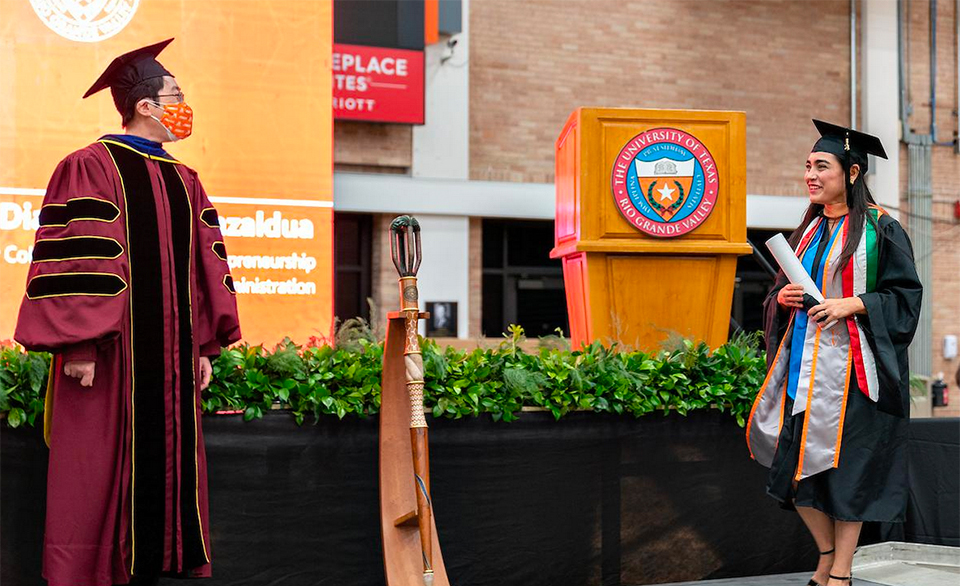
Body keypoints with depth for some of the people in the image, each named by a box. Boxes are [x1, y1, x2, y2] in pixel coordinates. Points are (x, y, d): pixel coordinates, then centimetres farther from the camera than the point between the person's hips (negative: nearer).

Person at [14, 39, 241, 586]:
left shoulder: (185, 182, 15)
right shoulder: (91, 168, -6)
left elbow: (204, 268, 16)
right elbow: (71, 260, -12)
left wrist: (204, 345, 11)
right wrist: (78, 344, -18)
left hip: (170, 358, 7)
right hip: (111, 356, -7)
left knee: (167, 465, 8)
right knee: (100, 472, -2)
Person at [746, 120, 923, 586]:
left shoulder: (879, 229, -4)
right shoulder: (810, 229, 15)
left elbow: (905, 296, -7)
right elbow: (784, 286, 22)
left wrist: (853, 304, -19)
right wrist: (782, 297, -1)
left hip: (850, 366, -6)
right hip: (804, 362, 6)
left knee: (846, 467, -3)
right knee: (794, 463, 3)